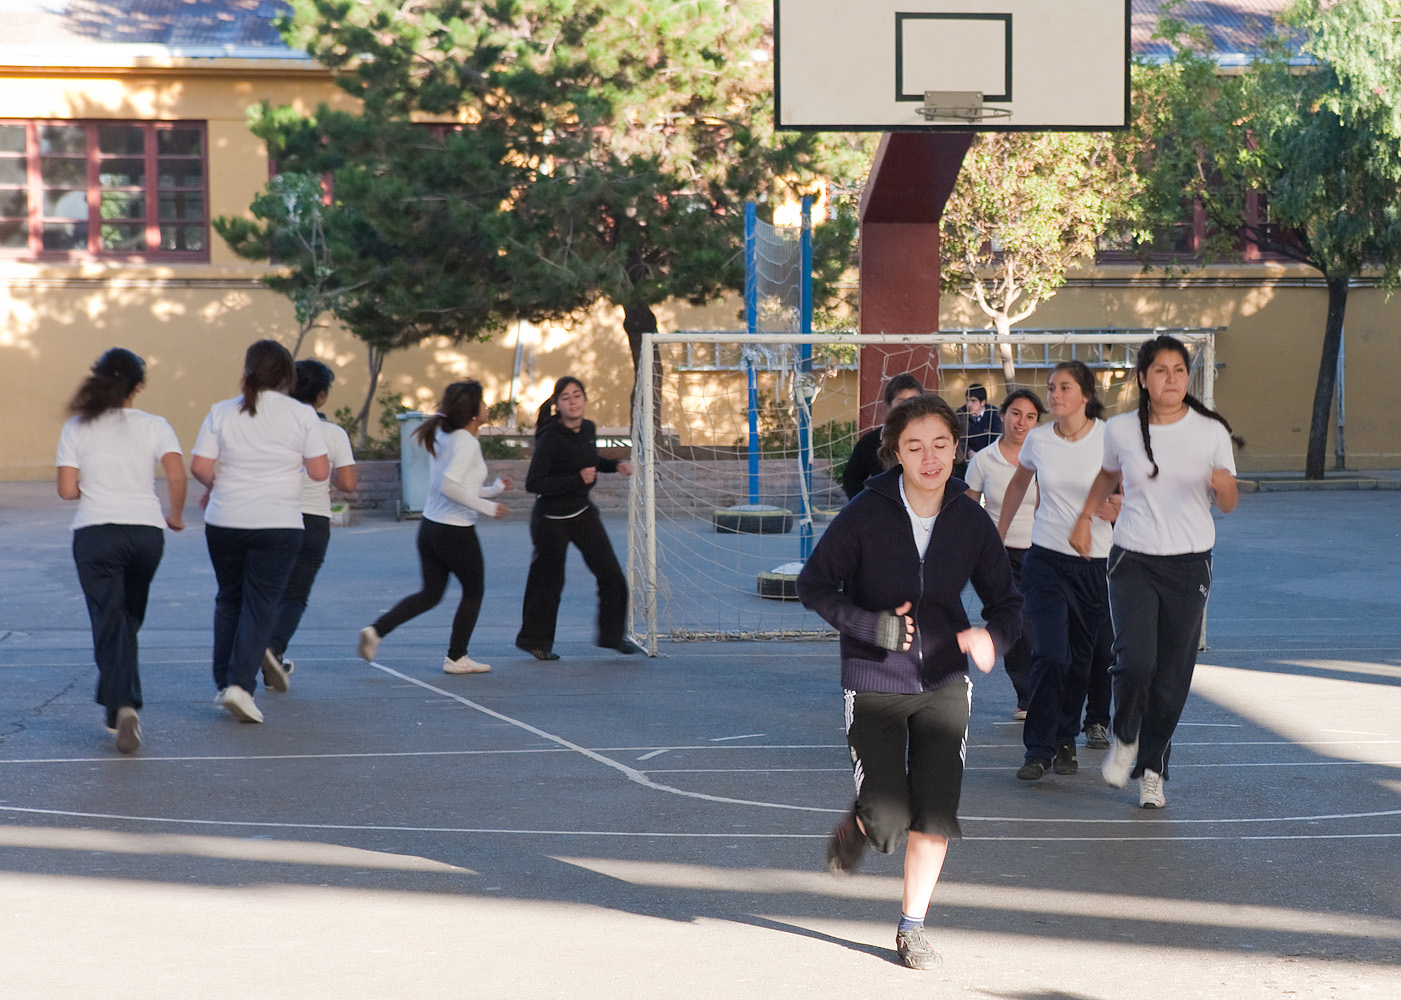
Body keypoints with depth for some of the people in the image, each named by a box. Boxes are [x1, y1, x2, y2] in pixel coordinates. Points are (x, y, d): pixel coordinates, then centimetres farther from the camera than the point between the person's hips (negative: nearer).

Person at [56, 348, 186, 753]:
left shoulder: (77, 427, 3)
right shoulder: (153, 426, 2)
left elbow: (67, 490, -1)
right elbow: (177, 476, -11)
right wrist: (175, 516, 6)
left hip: (95, 533, -1)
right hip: (146, 530, 1)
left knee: (109, 623, -2)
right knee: (130, 619, 19)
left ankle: (123, 707, -19)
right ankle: (118, 701, 24)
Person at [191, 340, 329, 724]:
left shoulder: (221, 412, 0)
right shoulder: (302, 415, -3)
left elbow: (199, 467, -4)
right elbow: (319, 471, -4)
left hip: (224, 522, 2)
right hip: (279, 524, -2)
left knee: (229, 599, 17)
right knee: (260, 605, 0)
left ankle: (224, 683, 19)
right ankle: (241, 683, -13)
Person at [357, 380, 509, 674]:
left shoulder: (441, 438, 10)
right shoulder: (467, 443, -17)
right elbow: (449, 486, -28)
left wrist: (493, 489, 23)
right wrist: (487, 507, -20)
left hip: (429, 526, 8)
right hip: (456, 532, -8)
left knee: (430, 594, 18)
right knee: (474, 592, 12)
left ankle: (376, 630, 4)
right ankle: (456, 658, 16)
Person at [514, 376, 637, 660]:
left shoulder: (588, 429, 0)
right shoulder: (550, 438, -21)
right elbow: (533, 483, -26)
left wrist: (615, 465, 4)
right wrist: (577, 480, -25)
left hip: (584, 513, 6)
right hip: (552, 519, -6)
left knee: (611, 575, 2)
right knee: (549, 583, 6)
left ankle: (612, 634, 17)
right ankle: (535, 639, 25)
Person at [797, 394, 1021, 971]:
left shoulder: (971, 522, -6)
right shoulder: (867, 514, -13)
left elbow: (1005, 600, 2)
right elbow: (813, 585, -6)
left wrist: (992, 636, -21)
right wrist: (870, 626, -20)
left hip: (943, 683, 2)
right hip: (874, 684, -2)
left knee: (936, 810, -4)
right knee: (889, 820, -6)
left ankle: (911, 928, 15)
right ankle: (859, 826, 33)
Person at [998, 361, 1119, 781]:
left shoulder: (1109, 439, -7)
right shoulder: (1038, 440, 0)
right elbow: (1019, 483, 20)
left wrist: (1117, 507, -20)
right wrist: (998, 534, 23)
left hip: (1095, 561, 0)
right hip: (1046, 560, 0)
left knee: (1080, 658, 8)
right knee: (1050, 655, -12)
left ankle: (1065, 742, 25)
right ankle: (1038, 751, -8)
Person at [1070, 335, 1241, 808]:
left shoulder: (1211, 431, -2)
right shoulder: (1120, 431, 1)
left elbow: (1227, 504, 3)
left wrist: (1224, 485, -18)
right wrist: (1083, 518, 19)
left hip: (1189, 563, 1)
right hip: (1133, 560, 0)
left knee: (1172, 675, 2)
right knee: (1135, 662, -17)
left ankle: (1152, 769, 19)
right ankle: (1124, 738, 13)